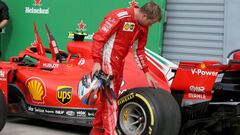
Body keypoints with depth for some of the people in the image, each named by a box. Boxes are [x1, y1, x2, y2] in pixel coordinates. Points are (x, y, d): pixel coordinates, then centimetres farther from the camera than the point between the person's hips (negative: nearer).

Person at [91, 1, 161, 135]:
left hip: (119, 63, 8)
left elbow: (139, 50, 14)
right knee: (110, 98, -9)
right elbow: (99, 37, -19)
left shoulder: (143, 27, 5)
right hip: (106, 60, -8)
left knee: (106, 97, 13)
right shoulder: (119, 16, -20)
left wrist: (147, 73, 10)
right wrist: (96, 62, -24)